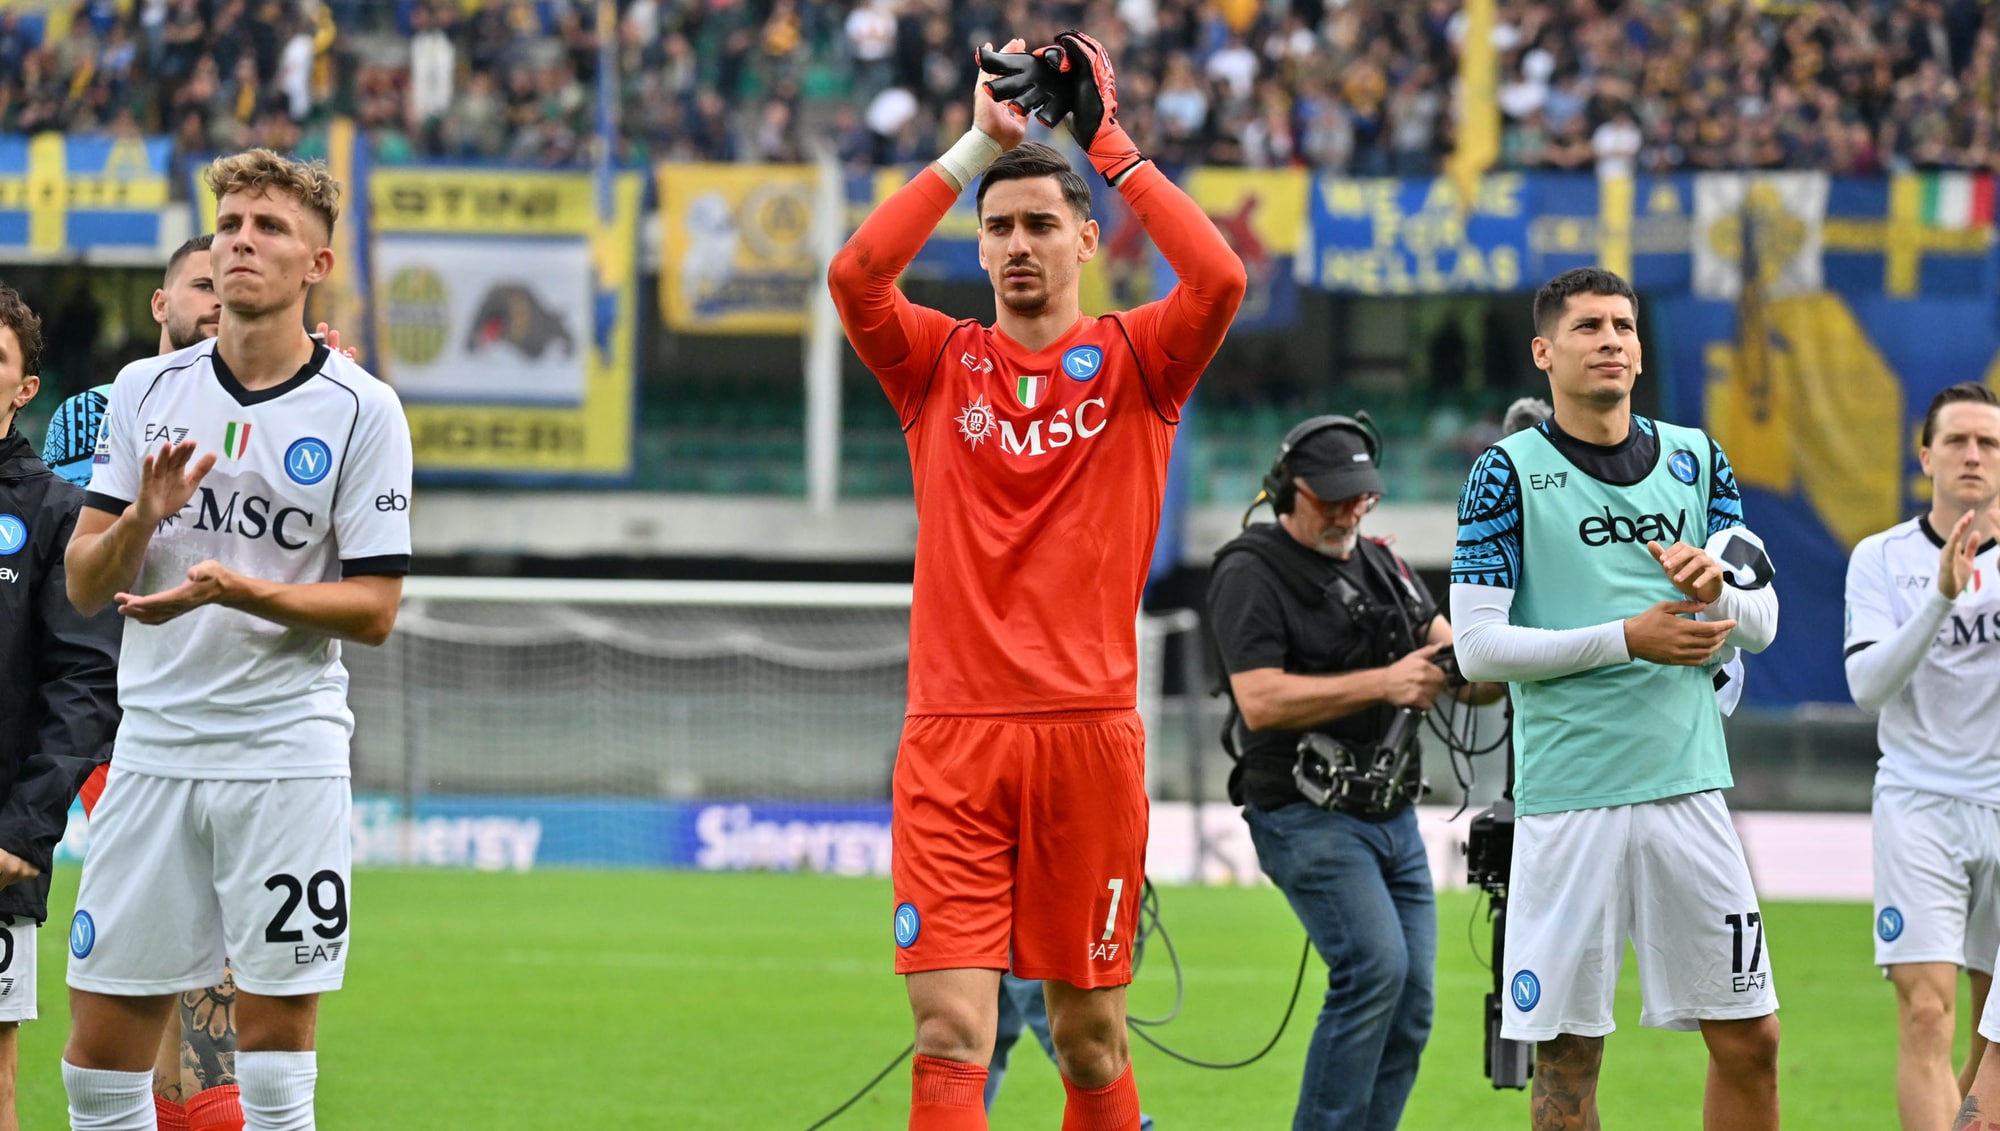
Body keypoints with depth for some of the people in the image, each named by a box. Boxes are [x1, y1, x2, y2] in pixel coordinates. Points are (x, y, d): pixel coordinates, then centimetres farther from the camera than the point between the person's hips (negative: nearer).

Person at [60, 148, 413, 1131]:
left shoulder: (360, 411, -2)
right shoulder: (147, 390, 8)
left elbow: (374, 608, -4)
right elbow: (83, 587, 6)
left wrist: (237, 589, -18)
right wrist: (143, 517, -14)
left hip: (287, 751, -3)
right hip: (154, 744, 3)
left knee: (275, 1033, -2)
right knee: (102, 1048, 1)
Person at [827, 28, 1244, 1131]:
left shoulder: (1133, 360, 7)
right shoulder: (940, 361, 10)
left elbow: (1218, 278, -12)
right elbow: (854, 275, -9)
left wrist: (1108, 142, -7)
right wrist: (978, 145, -7)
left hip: (1088, 732, 0)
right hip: (952, 737, 0)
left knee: (1090, 1038, 7)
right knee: (950, 1034, -10)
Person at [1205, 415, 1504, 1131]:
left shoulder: (1379, 565, 16)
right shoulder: (1251, 575, -7)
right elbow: (1260, 702, -19)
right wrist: (1384, 683, -24)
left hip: (1393, 817, 8)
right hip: (1307, 819, -8)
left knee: (1408, 1011, 2)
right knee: (1375, 964, -24)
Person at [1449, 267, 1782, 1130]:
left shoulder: (1693, 460, 12)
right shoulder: (1509, 472, -1)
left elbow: (1760, 621, 12)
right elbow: (1477, 646, -7)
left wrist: (1714, 590, -11)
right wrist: (1629, 638, -14)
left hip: (1686, 787, 4)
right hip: (1566, 798, -4)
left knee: (1748, 1040, 2)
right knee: (1568, 1053, -1)